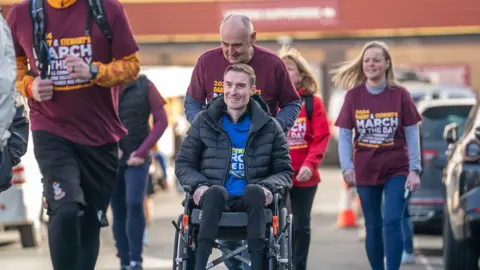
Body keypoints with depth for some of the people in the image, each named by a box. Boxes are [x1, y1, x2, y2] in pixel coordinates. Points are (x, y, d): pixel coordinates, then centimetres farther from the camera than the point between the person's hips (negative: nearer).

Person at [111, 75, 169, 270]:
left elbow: (161, 121, 0)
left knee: (134, 204, -17)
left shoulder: (144, 85, 0)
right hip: (111, 160, 2)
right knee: (118, 212, 3)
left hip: (137, 159, -2)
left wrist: (142, 152, -7)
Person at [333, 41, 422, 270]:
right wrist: (347, 166, -14)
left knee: (392, 223, -11)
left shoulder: (400, 95, -4)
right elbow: (344, 135, -1)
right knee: (373, 227, 9)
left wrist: (414, 169, -8)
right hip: (365, 171, 2)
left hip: (397, 170, -2)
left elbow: (412, 134, -2)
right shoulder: (353, 95, 0)